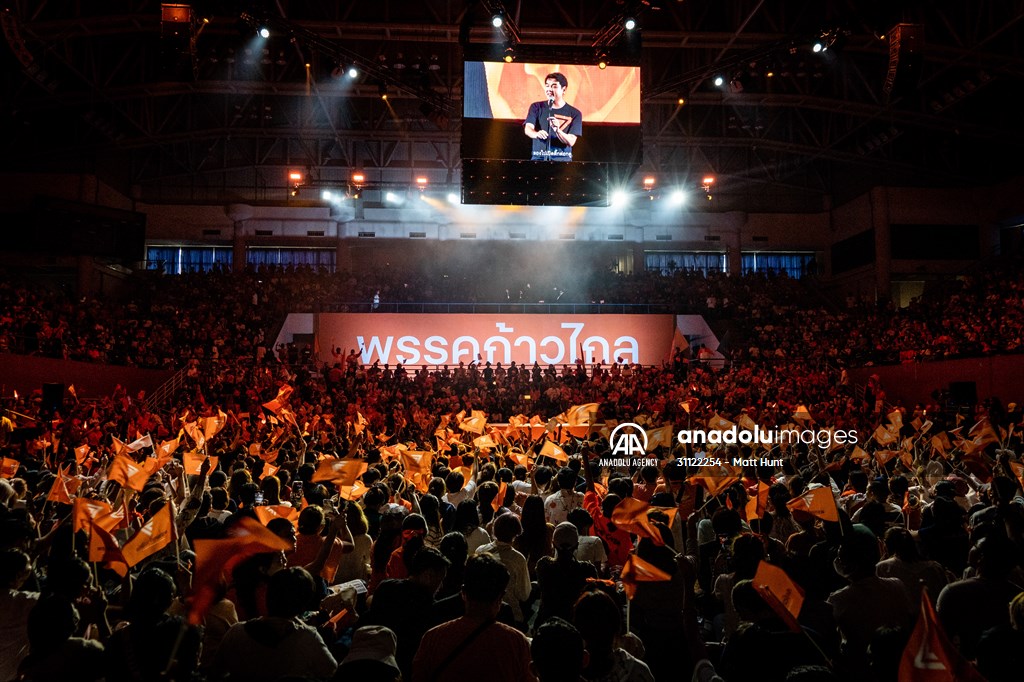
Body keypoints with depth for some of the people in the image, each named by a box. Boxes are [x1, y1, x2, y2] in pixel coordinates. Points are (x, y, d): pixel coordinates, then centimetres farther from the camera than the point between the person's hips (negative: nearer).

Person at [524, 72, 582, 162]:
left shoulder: (574, 113, 4)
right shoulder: (537, 107, 10)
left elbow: (571, 142, -4)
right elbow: (528, 129, -5)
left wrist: (557, 130, -23)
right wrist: (537, 134, -28)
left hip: (562, 160, -1)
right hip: (538, 158, 1)